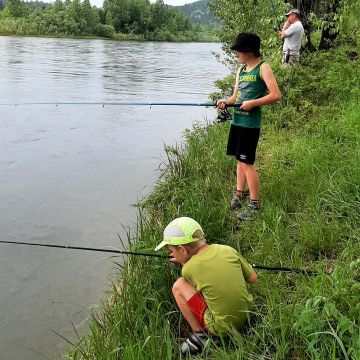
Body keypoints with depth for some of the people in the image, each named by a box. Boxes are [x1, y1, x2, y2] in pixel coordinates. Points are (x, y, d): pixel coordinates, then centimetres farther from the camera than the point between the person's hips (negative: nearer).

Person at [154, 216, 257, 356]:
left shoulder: (188, 269, -16)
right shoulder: (228, 250, -7)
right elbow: (253, 278, 4)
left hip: (222, 328, -5)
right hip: (247, 315, 6)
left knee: (179, 286, 0)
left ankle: (199, 335, 6)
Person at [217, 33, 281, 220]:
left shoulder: (263, 68, -6)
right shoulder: (241, 70, 16)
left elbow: (276, 95, -14)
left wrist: (252, 103, -16)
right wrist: (226, 102, -1)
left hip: (250, 122, -8)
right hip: (236, 120, 8)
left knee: (247, 162, -6)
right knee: (239, 159, 14)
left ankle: (255, 203, 3)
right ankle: (239, 193, 26)